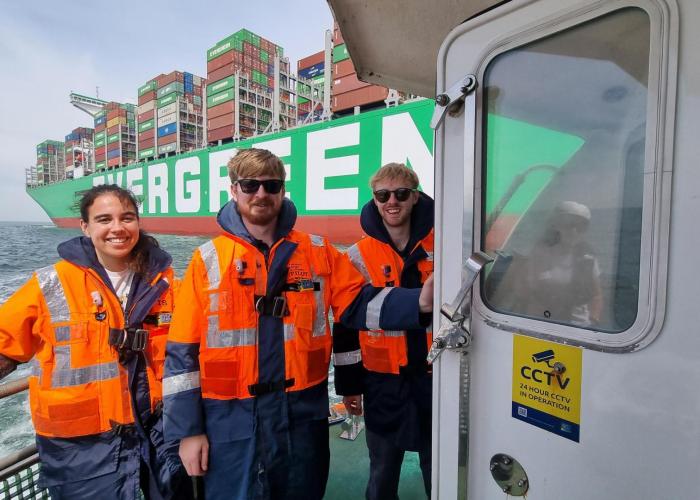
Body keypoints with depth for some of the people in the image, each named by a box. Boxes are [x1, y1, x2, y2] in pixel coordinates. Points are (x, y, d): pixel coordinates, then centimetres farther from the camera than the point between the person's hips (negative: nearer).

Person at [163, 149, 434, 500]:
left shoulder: (318, 252, 0)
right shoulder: (208, 260, -4)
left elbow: (358, 303, -2)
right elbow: (183, 351, -3)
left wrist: (417, 303, -19)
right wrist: (187, 429, -2)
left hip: (304, 412, 2)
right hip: (232, 418, -1)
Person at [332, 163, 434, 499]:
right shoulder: (358, 257, -5)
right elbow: (345, 325, -1)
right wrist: (349, 384, 0)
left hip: (435, 376, 1)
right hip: (383, 382, 0)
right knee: (383, 472, 16)